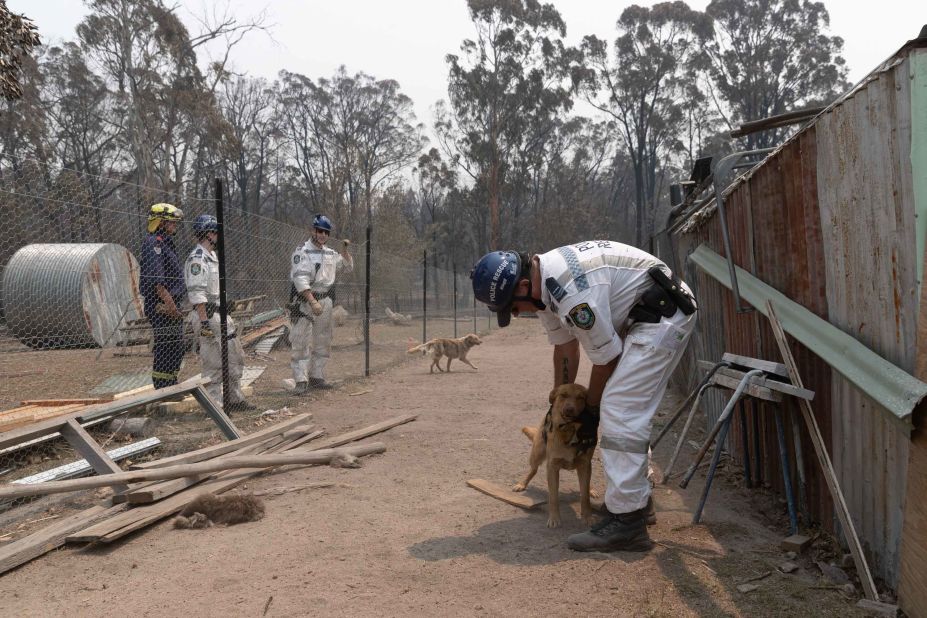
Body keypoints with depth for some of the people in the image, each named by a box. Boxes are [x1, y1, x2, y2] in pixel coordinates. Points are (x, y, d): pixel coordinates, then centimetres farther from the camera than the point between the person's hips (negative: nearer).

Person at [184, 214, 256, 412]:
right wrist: (204, 321, -26)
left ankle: (235, 400, 22)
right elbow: (196, 293, -22)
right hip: (209, 317, -10)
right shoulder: (197, 258, -15)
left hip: (222, 315, 10)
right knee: (214, 364, -5)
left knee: (235, 358, 14)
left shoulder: (212, 256, 18)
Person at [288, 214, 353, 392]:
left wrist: (344, 249, 8)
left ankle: (317, 376, 21)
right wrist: (313, 302, -28)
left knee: (322, 342, 11)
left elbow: (348, 267, 24)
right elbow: (300, 279, -19)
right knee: (302, 342, -9)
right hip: (305, 301, -7)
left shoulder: (331, 254, 13)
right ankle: (301, 381, -8)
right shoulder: (303, 252, -9)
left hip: (325, 302, 7)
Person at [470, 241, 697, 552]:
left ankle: (625, 522, -15)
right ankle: (637, 498, 29)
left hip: (663, 316, -10)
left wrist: (591, 406, 0)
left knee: (620, 409, -16)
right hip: (639, 320, 10)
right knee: (629, 410, 17)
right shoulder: (544, 283, 2)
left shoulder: (573, 293, -30)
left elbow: (606, 358, -18)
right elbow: (565, 347, 14)